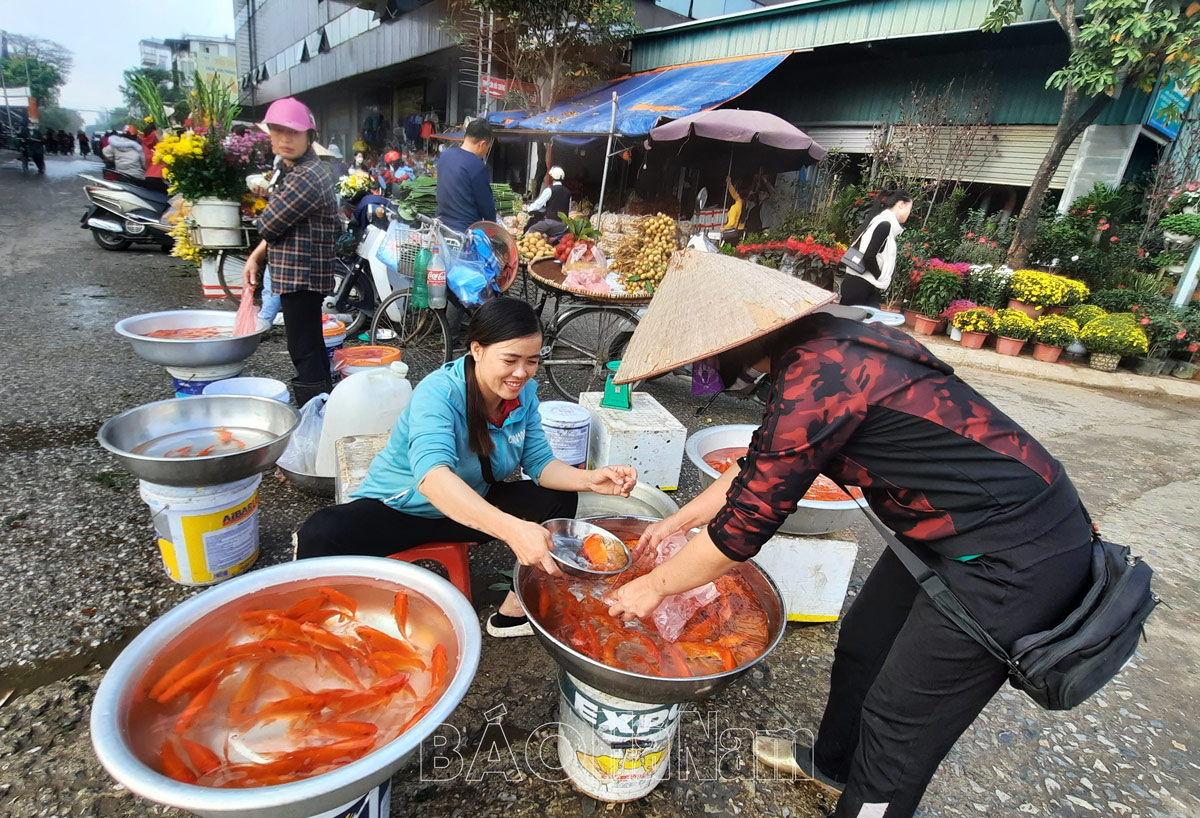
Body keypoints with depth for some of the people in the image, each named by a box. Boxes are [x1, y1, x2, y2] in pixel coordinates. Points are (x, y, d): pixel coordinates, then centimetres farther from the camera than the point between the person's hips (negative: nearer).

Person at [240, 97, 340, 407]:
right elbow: (275, 228, 20)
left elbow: (268, 225, -16)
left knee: (304, 351, -6)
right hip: (303, 274, 11)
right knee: (313, 346, 17)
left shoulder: (306, 177, -19)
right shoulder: (294, 170, 14)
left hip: (300, 274, -11)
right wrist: (256, 257, 13)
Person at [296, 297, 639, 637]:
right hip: (398, 508, -5)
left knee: (558, 498, -10)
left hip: (472, 506, 6)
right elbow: (432, 476, -47)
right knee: (320, 537, -32)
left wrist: (591, 479, -30)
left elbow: (540, 463, -8)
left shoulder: (524, 392, -11)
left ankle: (514, 611, 1)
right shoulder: (438, 393, -31)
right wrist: (511, 528, -62)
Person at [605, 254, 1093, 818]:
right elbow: (762, 464, 12)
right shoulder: (820, 346, 0)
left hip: (1015, 561, -9)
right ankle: (834, 762, 50)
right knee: (862, 642, 24)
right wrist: (682, 518, 17)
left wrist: (655, 586, -6)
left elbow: (745, 523, -22)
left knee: (898, 730, 5)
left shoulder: (817, 380, -29)